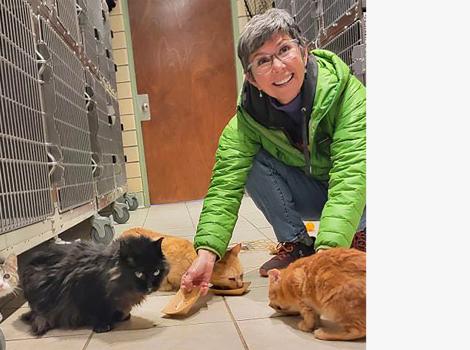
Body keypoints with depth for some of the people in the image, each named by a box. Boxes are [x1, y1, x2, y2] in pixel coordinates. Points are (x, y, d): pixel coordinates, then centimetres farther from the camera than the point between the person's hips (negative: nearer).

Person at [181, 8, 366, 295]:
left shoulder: (345, 92, -28)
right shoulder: (249, 118, -19)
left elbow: (350, 173, -38)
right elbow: (226, 183, -27)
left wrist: (329, 249, -50)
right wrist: (207, 252, -41)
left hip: (353, 198, -2)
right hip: (307, 195, 3)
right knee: (251, 163, -22)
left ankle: (361, 234, -8)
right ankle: (296, 244, -8)